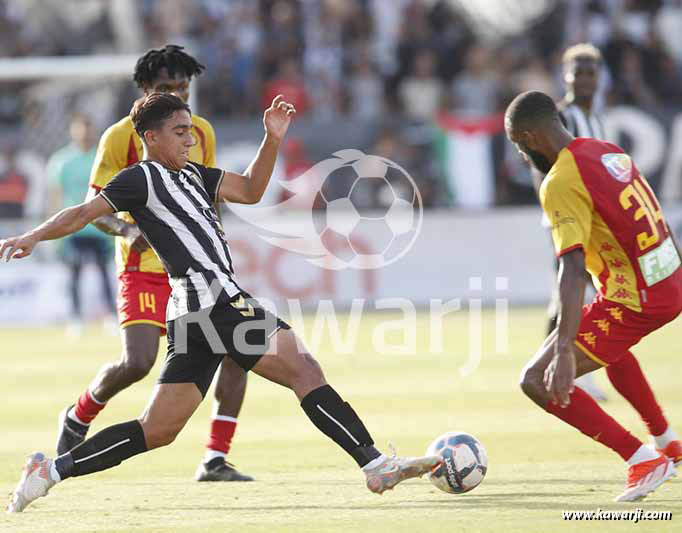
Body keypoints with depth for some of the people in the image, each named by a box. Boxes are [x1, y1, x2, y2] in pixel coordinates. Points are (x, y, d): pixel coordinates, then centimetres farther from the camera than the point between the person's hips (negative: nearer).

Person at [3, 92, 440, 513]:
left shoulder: (190, 174, 24)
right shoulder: (142, 178, -2)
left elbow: (250, 191, 24)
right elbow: (86, 213, -6)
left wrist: (273, 139, 12)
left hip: (194, 318, 10)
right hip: (213, 300, -10)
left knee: (157, 431, 9)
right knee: (305, 370, -13)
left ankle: (51, 471, 9)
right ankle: (376, 465, -15)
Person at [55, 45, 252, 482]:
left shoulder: (202, 132, 9)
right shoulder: (122, 136, -7)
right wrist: (126, 230, -24)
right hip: (144, 269, -5)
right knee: (137, 363, -18)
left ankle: (216, 459, -2)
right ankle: (79, 417, 14)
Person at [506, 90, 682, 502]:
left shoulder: (561, 182, -17)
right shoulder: (610, 152, 10)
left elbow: (573, 269, -26)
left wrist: (563, 352, -31)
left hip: (632, 300, -9)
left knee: (537, 382, -5)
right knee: (608, 344, 39)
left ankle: (642, 460, -5)